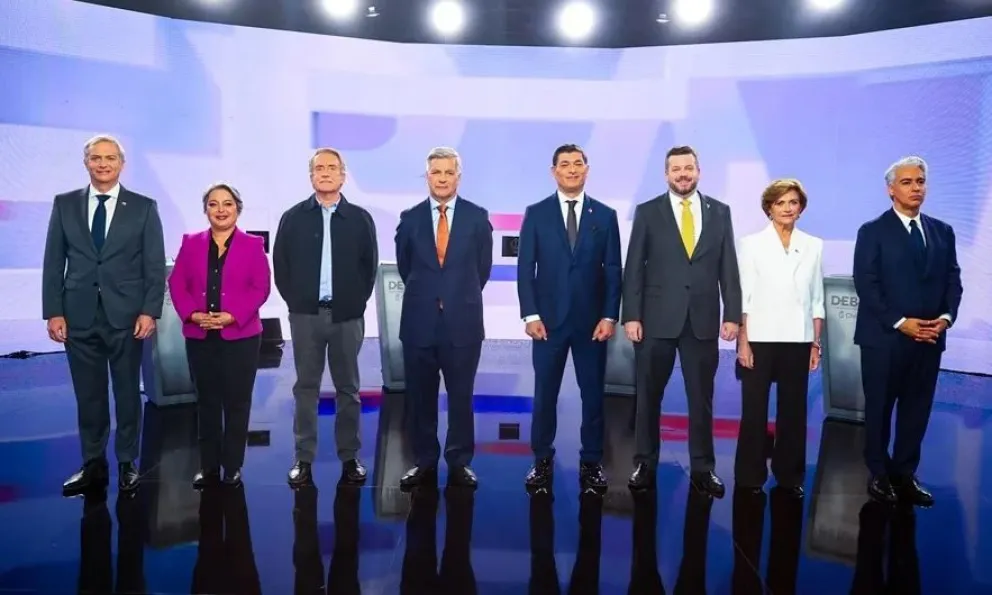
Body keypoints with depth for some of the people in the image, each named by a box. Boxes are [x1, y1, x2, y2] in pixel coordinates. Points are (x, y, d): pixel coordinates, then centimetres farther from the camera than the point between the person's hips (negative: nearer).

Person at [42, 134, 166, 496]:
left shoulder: (144, 207, 2)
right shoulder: (65, 205, 7)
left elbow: (156, 266, -1)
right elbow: (54, 263, 6)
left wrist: (150, 312, -9)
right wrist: (53, 312, -2)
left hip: (126, 315, -2)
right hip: (79, 315, 2)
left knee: (128, 393, 7)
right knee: (88, 394, 9)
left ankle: (127, 464, 19)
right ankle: (93, 465, 21)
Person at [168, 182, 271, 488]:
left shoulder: (253, 245, 2)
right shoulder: (191, 243, 9)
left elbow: (261, 288, -5)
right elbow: (177, 283, 4)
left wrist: (232, 316, -16)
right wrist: (192, 314, -12)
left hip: (240, 335, -2)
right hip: (199, 336, 3)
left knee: (237, 402, 4)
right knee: (207, 401, 10)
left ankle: (233, 467, 15)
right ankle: (208, 466, 21)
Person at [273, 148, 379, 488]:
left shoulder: (360, 218, 5)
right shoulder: (293, 217, 5)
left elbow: (369, 266, 5)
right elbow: (281, 265, 6)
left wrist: (357, 303, -1)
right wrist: (295, 301, 0)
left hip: (347, 315, 0)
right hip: (306, 314, 0)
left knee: (348, 389, 7)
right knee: (306, 387, 6)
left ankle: (350, 458, 16)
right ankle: (303, 459, 14)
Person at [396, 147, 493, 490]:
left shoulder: (477, 217, 1)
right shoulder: (410, 218, 4)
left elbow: (483, 267, 8)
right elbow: (404, 267, 13)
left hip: (463, 321, -1)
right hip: (419, 321, 1)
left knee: (461, 396, 7)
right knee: (420, 396, 9)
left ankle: (459, 463, 20)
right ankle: (424, 462, 22)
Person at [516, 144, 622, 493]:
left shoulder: (605, 215, 5)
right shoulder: (536, 214, 3)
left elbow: (613, 271, 3)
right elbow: (525, 269, 0)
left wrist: (609, 316, -5)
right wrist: (530, 315, -8)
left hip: (592, 320, 1)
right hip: (549, 319, -1)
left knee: (593, 394, 7)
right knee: (545, 393, 6)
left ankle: (591, 462, 19)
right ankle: (542, 460, 20)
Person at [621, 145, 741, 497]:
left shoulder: (720, 212, 7)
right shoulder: (647, 212, 2)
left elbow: (728, 268, 6)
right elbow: (634, 269, -1)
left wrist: (732, 315, 0)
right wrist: (631, 316, -8)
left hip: (703, 320, 1)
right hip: (657, 319, -1)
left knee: (702, 398, 8)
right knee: (648, 396, 7)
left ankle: (702, 468, 20)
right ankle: (645, 463, 20)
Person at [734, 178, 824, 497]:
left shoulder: (813, 246, 8)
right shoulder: (752, 243, 1)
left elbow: (816, 299, 10)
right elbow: (743, 296, -3)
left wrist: (816, 343, 6)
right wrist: (743, 341, -9)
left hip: (797, 340, 3)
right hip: (760, 339, -2)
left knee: (794, 410, 8)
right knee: (754, 410, 1)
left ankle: (790, 476, 21)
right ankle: (750, 476, 13)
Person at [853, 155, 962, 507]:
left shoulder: (943, 232, 12)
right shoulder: (873, 231, -4)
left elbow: (953, 280, 10)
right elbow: (866, 285, -10)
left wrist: (946, 317, -8)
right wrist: (900, 322, -15)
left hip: (929, 339, 4)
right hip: (884, 338, -4)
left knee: (917, 409, 9)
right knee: (879, 408, 6)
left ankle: (905, 474, 22)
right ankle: (879, 474, 20)